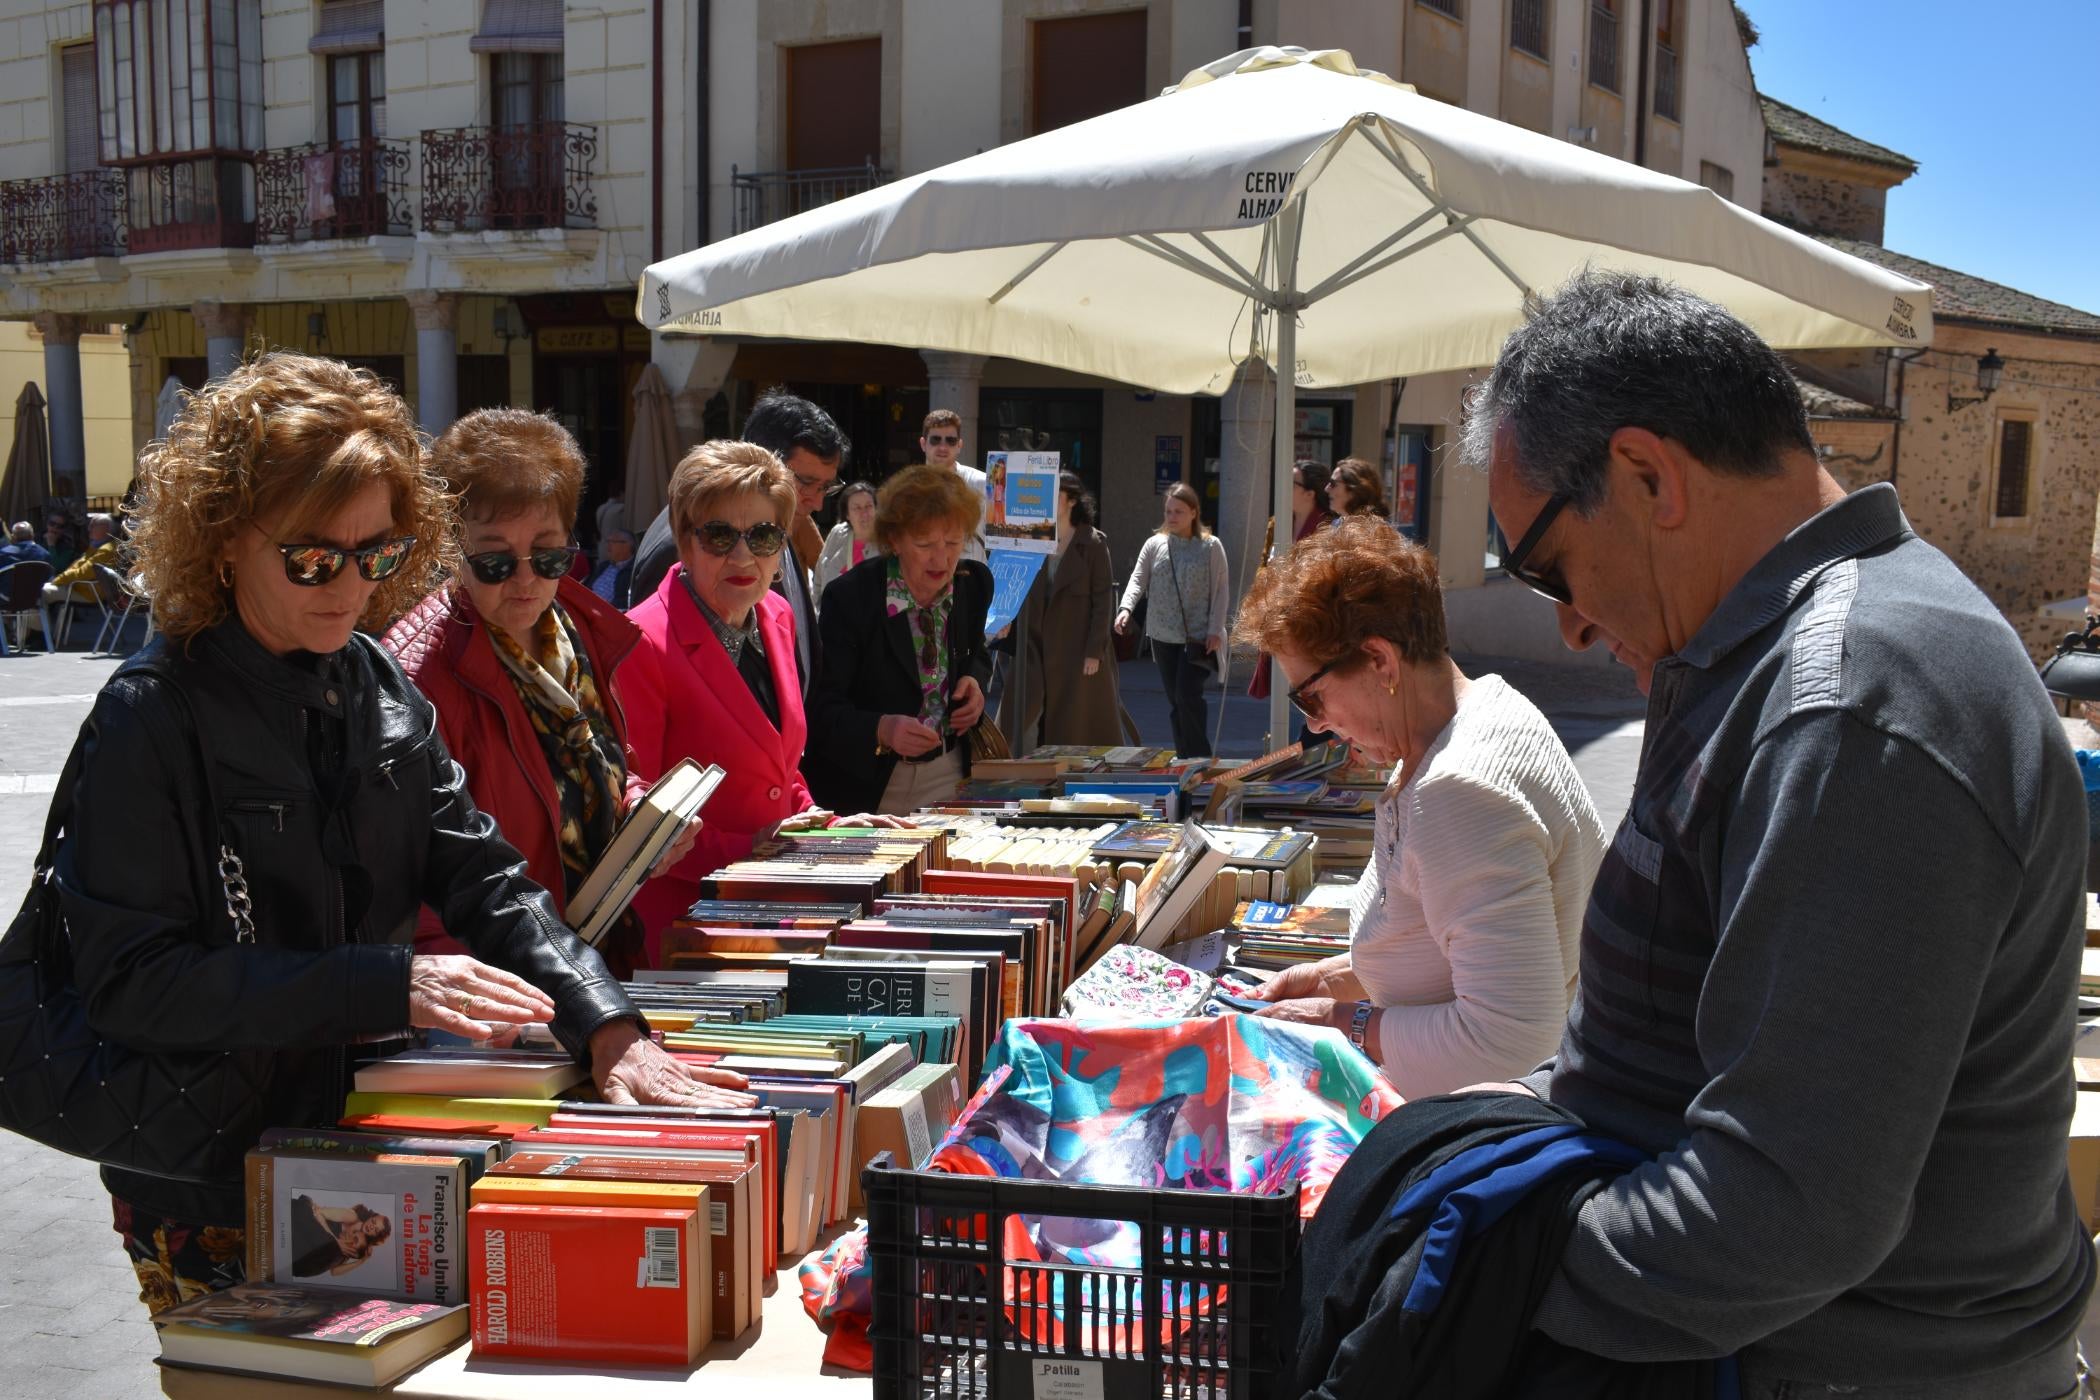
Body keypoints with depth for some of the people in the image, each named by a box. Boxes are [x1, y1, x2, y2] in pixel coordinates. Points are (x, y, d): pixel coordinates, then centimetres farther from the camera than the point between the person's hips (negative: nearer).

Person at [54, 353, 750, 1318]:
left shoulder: (377, 685, 2)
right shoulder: (153, 714, -17)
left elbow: (481, 876, -2)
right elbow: (131, 978, -22)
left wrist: (606, 1027, -17)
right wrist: (388, 985, -30)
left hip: (366, 1141, 6)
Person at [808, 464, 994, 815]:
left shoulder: (975, 583, -1)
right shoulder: (848, 597, -15)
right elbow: (823, 710, -16)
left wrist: (975, 680, -3)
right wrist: (882, 730, -34)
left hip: (950, 775, 4)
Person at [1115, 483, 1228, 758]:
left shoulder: (1211, 546, 0)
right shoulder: (1154, 544, 7)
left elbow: (1221, 589, -2)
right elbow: (1138, 579, -1)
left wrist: (1215, 630, -9)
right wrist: (1126, 607, -20)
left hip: (1198, 637, -4)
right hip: (1164, 637, 4)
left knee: (1188, 695, -15)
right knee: (1175, 702, 8)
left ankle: (1199, 758, -6)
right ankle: (1184, 759, 16)